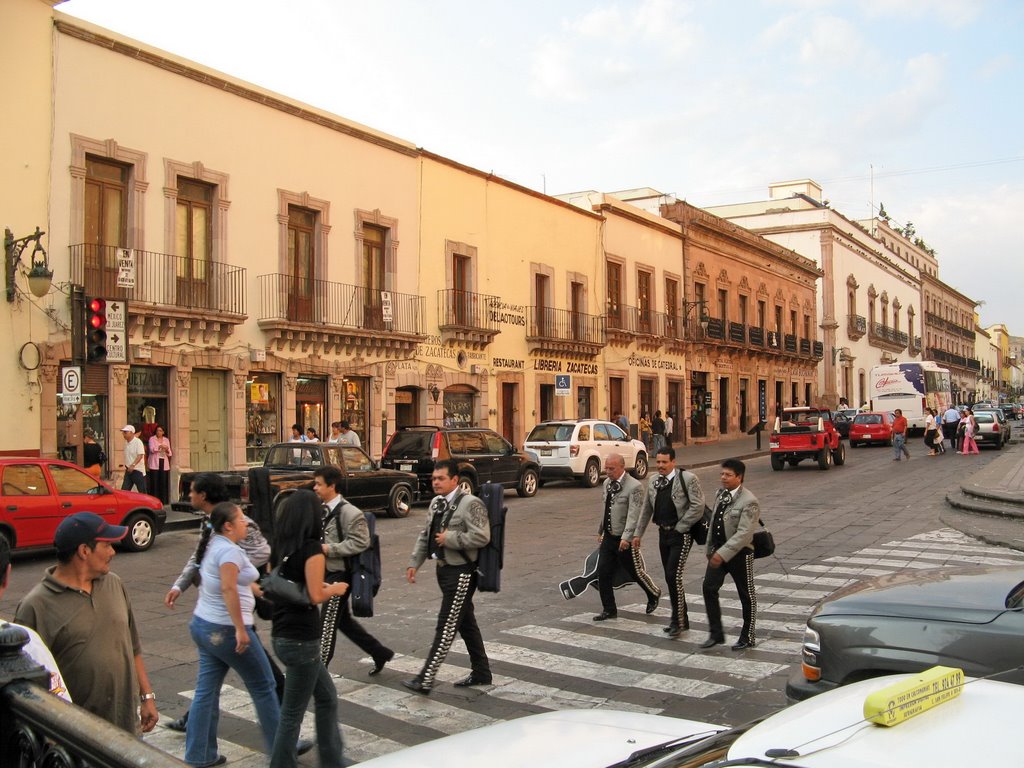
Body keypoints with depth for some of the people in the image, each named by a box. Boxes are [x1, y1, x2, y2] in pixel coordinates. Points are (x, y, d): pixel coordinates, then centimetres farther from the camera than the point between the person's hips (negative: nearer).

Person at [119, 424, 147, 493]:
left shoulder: (138, 442, -13)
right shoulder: (126, 442, 10)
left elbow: (140, 455, -24)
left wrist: (133, 465, -33)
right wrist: (125, 465, 15)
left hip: (138, 470, -7)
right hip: (128, 470, 7)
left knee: (142, 492, -1)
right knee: (124, 490, 3)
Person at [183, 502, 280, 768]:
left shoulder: (212, 546, 11)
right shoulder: (229, 550, -19)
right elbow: (228, 589, -29)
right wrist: (241, 629, -29)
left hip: (204, 626, 9)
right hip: (226, 630, -9)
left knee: (206, 691, 11)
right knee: (263, 686, 5)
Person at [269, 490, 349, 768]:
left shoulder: (280, 547, 5)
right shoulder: (312, 548, -16)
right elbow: (315, 596, -19)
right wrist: (335, 589, 0)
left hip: (282, 636, 8)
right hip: (301, 640, -8)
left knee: (327, 698, 20)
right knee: (292, 713, 4)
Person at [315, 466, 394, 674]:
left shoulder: (349, 512, -18)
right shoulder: (323, 509, 7)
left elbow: (361, 542, -21)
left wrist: (329, 549, -23)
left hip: (340, 573, -9)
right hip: (328, 571, 9)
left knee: (328, 622, -3)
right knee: (343, 620, 17)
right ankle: (379, 652, 30)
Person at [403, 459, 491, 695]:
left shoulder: (470, 504, -15)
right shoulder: (436, 503, 11)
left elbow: (482, 537, -23)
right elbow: (425, 535, 18)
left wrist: (449, 538, -20)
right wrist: (414, 563, 11)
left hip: (461, 573, -9)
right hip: (444, 569, 9)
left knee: (446, 626, -6)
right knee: (466, 624, 17)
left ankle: (425, 680, -6)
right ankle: (481, 673, 28)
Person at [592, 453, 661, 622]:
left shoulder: (634, 486, -18)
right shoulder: (607, 483, 7)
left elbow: (634, 515, -24)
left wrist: (626, 538, -31)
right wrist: (600, 531, 19)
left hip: (625, 540, -7)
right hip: (608, 537, 7)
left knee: (636, 572, 10)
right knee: (603, 574, 3)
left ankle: (654, 594, 38)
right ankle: (609, 609, 16)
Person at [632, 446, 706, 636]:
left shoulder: (688, 479, -11)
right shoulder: (653, 482, 9)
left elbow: (698, 507, -15)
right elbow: (647, 510, 17)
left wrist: (680, 527, -13)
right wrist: (638, 533, 15)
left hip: (681, 534, -7)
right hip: (663, 534, 7)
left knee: (674, 576, -13)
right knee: (670, 577, 10)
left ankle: (679, 620, -2)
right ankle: (680, 619, 21)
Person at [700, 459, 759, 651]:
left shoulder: (749, 501, -19)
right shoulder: (720, 494, 5)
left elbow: (744, 533, -26)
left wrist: (723, 553, -30)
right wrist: (710, 548, 14)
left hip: (739, 553, -7)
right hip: (719, 551, 7)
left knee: (746, 595, 8)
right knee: (708, 588, -1)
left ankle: (748, 637, 23)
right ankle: (716, 634, 9)